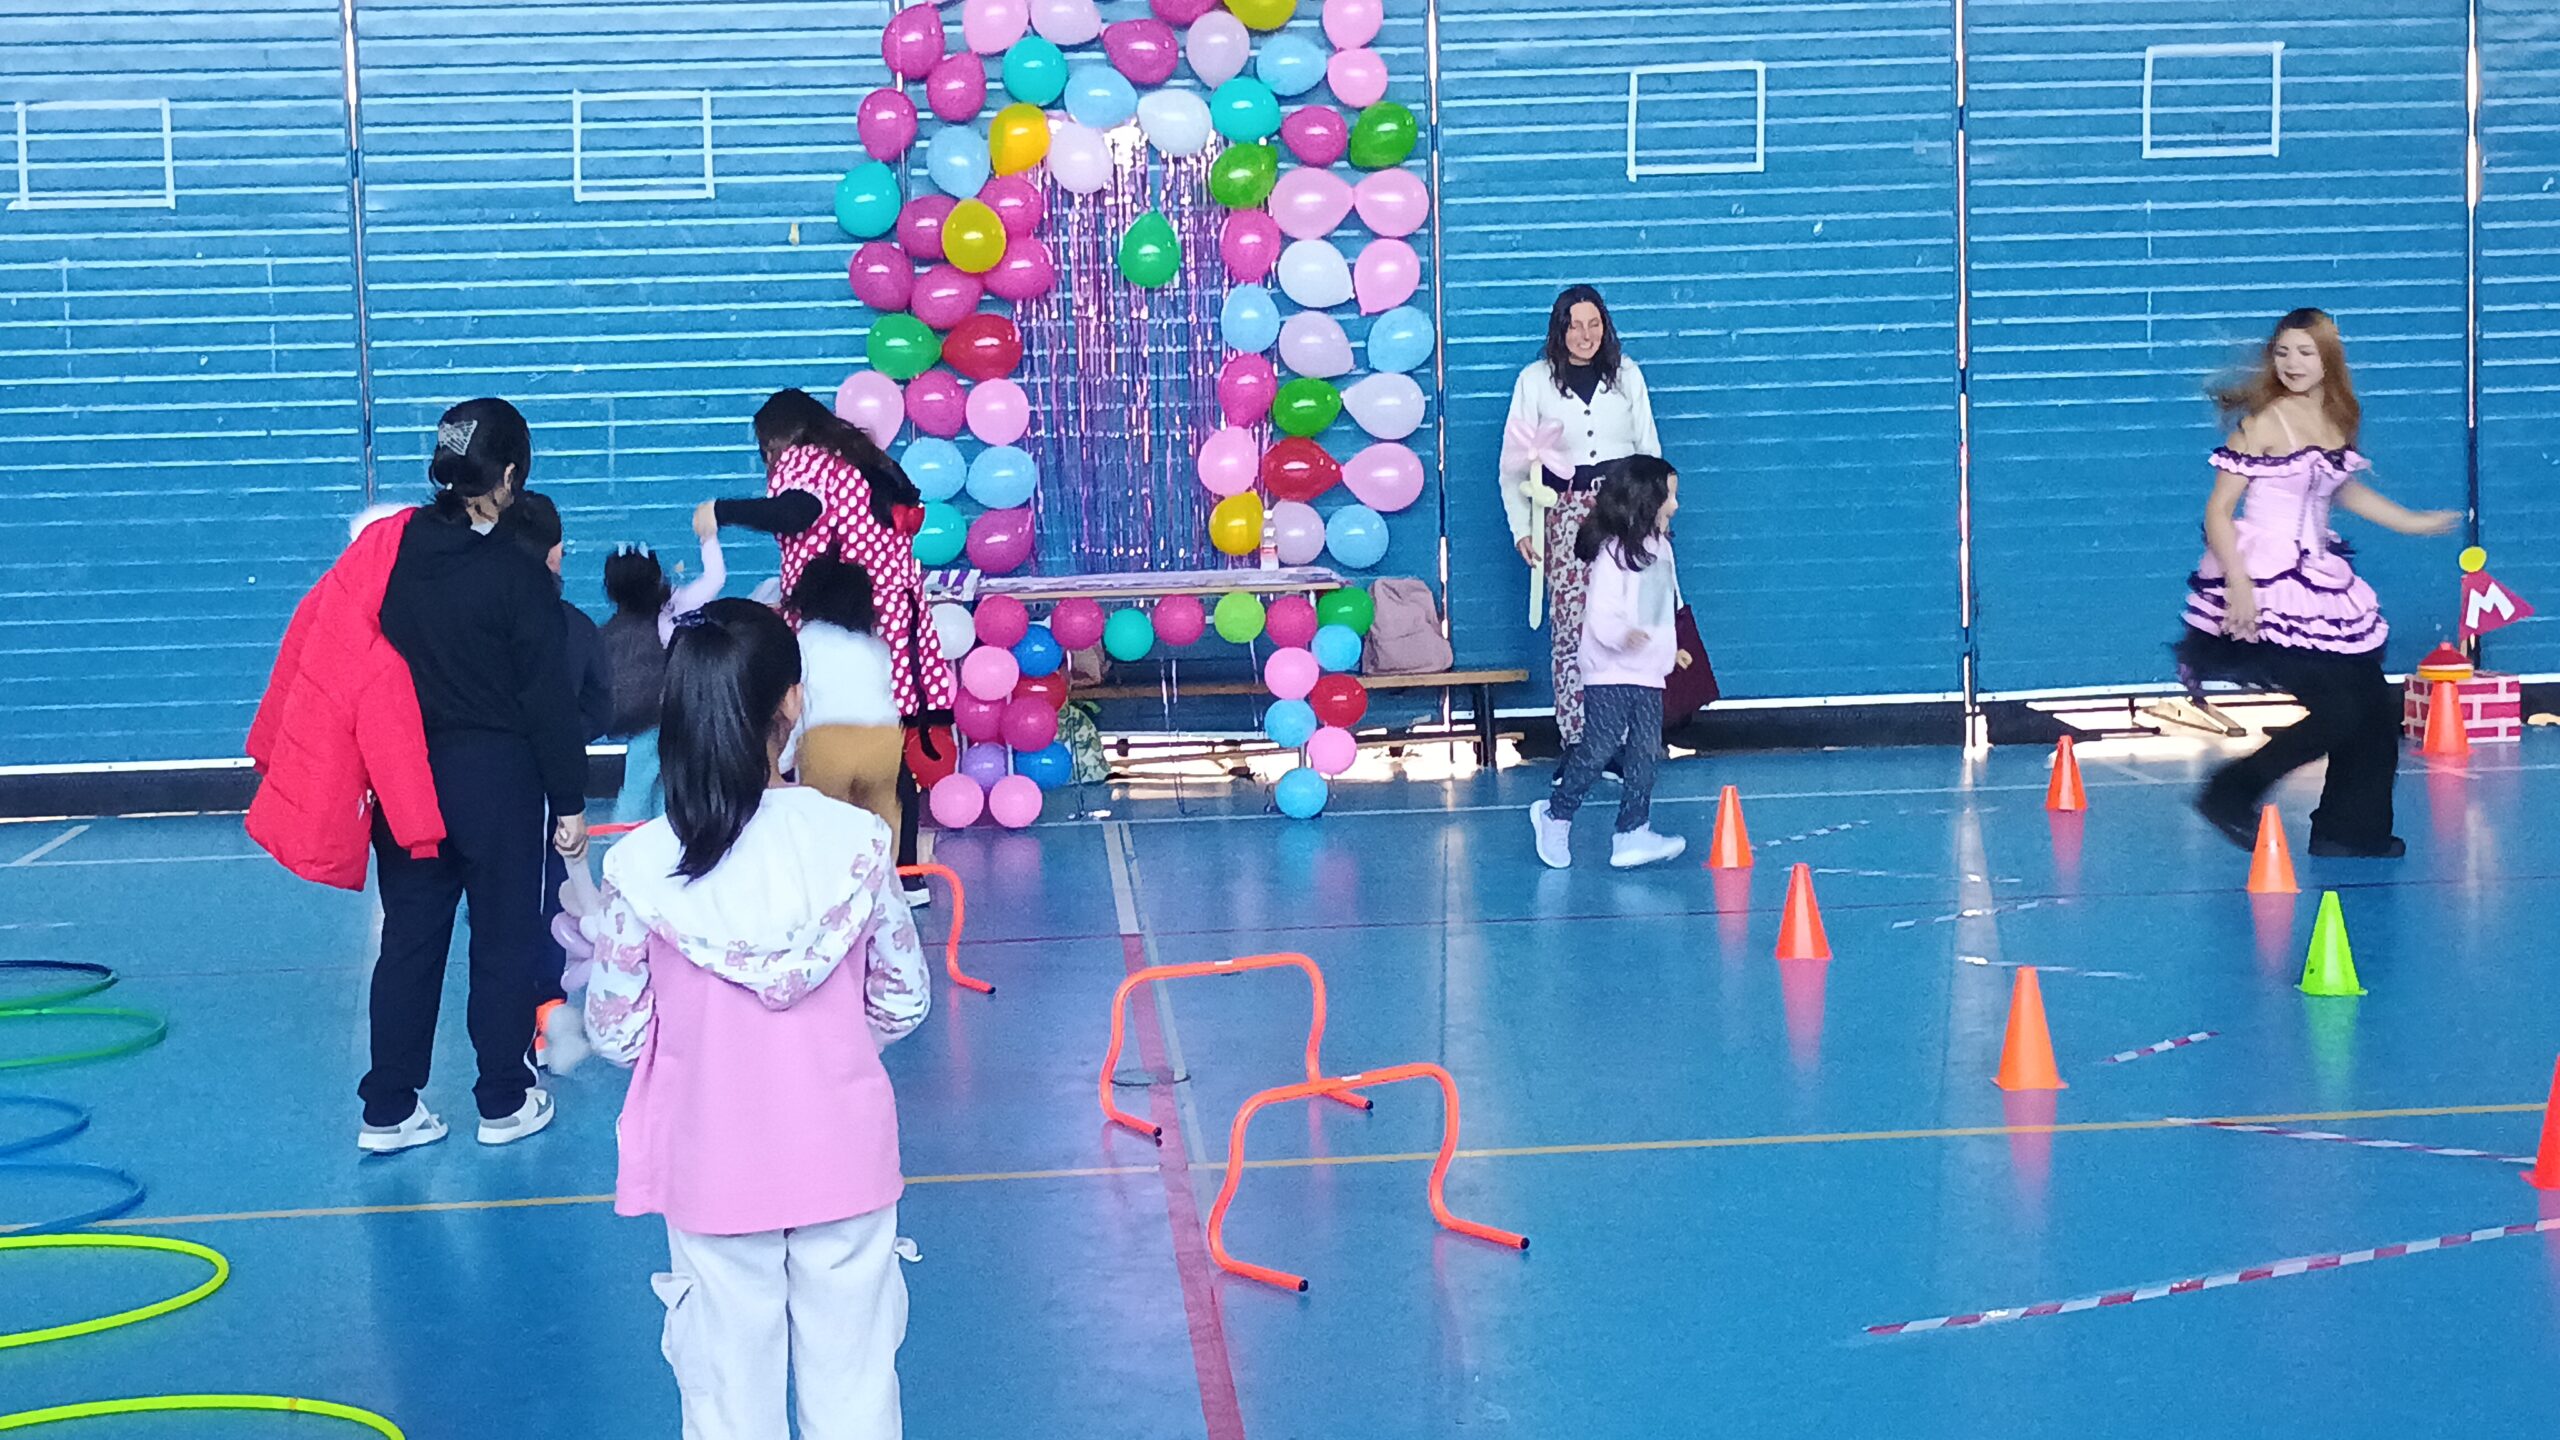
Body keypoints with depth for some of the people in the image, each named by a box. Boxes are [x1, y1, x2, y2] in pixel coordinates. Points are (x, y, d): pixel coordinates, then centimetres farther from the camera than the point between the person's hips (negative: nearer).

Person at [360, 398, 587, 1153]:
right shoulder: (517, 575, -13)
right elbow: (548, 699, -11)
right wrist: (569, 801, -4)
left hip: (407, 773, 4)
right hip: (495, 778, -4)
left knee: (408, 938, 12)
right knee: (505, 941, 9)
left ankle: (388, 1111, 14)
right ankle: (504, 1103, 17)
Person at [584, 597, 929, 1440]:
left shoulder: (638, 868, -15)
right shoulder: (855, 840, -14)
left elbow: (616, 1035, -4)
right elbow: (904, 1001, -2)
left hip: (712, 1174, 0)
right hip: (843, 1161, 0)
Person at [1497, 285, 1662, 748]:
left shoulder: (1627, 375, 10)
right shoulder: (1535, 380, 4)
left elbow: (1649, 448, 15)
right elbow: (1513, 463, 5)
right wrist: (1521, 527, -1)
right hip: (1565, 514, -1)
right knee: (1571, 631, -5)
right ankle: (1574, 744, -1)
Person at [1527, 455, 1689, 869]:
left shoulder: (1659, 548, 10)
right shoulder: (1614, 553, -16)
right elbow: (1601, 612, -23)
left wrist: (1669, 648, 31)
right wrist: (1622, 635, -42)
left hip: (1648, 672, 8)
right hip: (1610, 672, -8)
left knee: (1645, 752, 3)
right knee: (1598, 749, -5)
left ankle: (1633, 835, 5)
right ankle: (1555, 814, 15)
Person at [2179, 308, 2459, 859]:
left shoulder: (2336, 420, 7)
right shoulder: (2264, 424, -14)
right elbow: (2218, 510, -16)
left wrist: (2409, 521, 31)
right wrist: (2237, 584, -26)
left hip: (2319, 581, 8)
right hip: (2268, 588, -8)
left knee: (2372, 709, 12)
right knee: (2337, 711, -11)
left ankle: (2349, 831, 26)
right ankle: (2229, 798, 2)